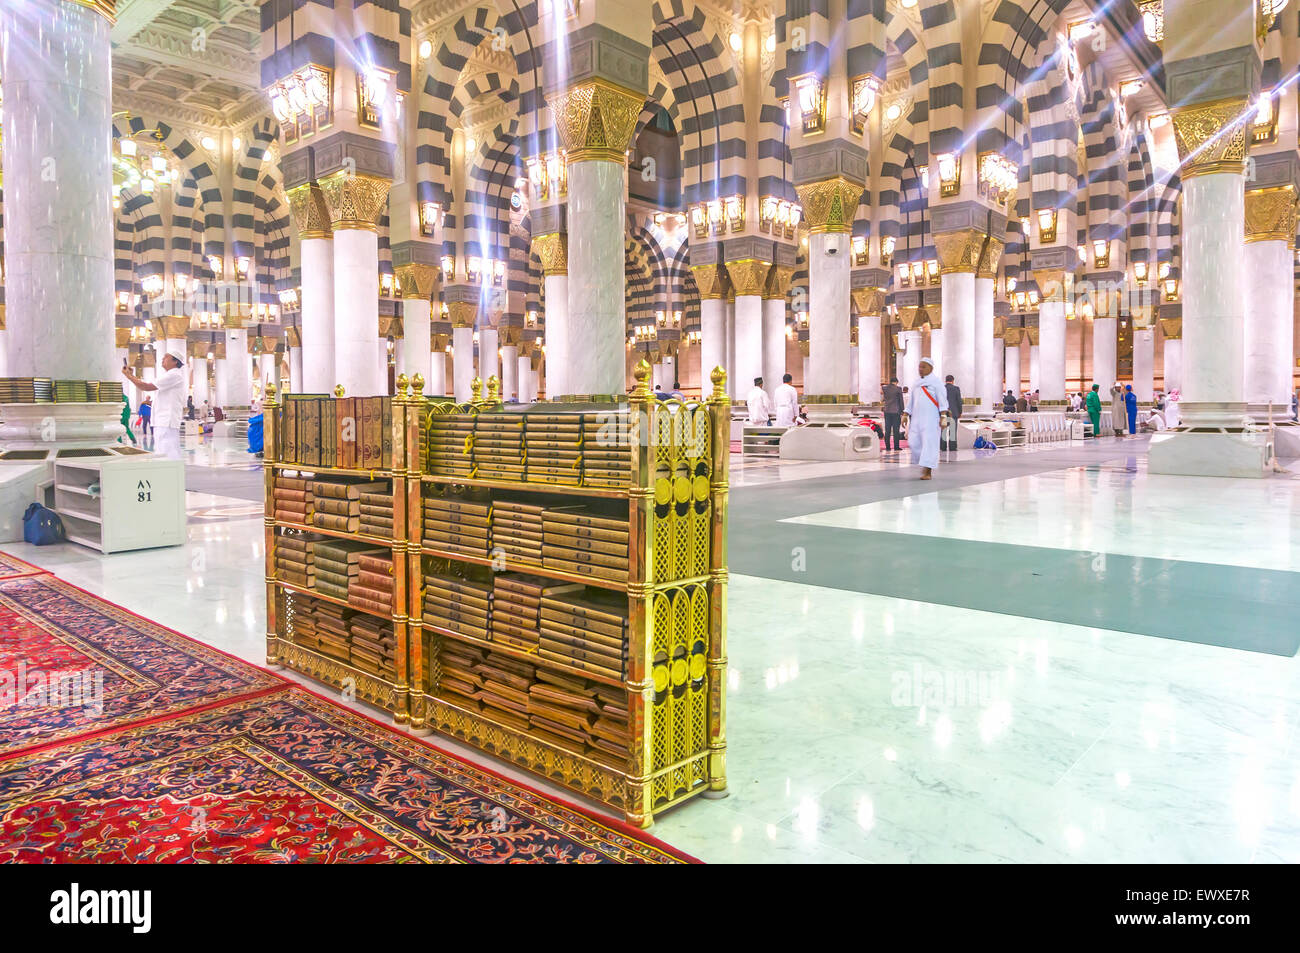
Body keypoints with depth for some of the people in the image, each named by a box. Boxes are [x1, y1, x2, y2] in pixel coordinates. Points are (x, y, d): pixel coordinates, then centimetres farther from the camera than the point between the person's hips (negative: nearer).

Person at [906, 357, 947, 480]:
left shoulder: (936, 382, -3)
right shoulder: (918, 383, 16)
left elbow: (943, 400, -9)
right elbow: (911, 402, 18)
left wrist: (943, 417, -18)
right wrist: (905, 415, 10)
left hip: (931, 418, -6)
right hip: (917, 418, 6)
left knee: (929, 443, -11)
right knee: (913, 443, 0)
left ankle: (928, 472, -13)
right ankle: (932, 462, 22)